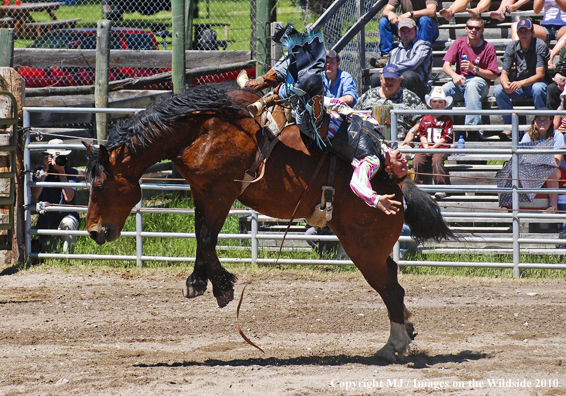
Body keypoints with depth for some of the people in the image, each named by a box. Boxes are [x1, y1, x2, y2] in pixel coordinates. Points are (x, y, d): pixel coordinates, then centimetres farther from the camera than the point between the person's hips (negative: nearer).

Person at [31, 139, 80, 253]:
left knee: (67, 223, -40)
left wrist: (62, 172, -19)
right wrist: (44, 171, -16)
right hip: (46, 219, 3)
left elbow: (68, 197, -20)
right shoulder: (39, 171, -1)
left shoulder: (71, 172, -7)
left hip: (67, 215, -3)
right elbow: (35, 195, -15)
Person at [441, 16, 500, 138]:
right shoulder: (459, 42, 7)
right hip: (460, 82, 2)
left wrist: (474, 69, -17)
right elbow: (446, 65, 1)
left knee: (472, 85, -41)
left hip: (480, 81, -2)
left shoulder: (488, 48, 0)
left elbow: (494, 75, -2)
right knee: (443, 90, -32)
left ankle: (473, 125, -47)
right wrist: (454, 75, -22)